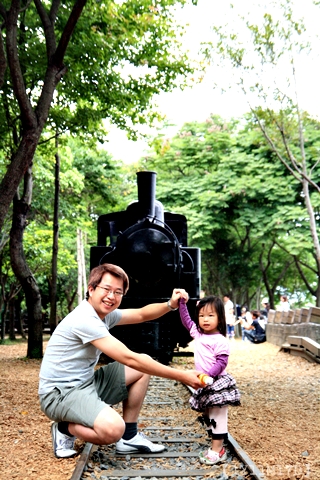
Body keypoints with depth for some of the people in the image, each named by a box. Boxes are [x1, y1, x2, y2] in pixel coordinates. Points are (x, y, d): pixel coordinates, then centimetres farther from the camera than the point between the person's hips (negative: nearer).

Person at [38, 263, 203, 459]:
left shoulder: (105, 314, 5)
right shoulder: (84, 320, -24)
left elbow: (141, 314, 16)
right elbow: (129, 359, -27)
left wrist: (171, 304, -8)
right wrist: (181, 376, -24)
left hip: (86, 383, 10)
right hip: (61, 393, -10)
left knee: (145, 366, 7)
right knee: (112, 429, -35)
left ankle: (129, 437, 9)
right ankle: (65, 429, -3)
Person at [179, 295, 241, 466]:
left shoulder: (220, 340, -14)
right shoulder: (198, 333, 9)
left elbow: (221, 362, -18)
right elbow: (186, 319, 19)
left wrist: (208, 375, -29)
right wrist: (182, 302, 13)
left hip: (217, 383, -8)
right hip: (204, 384, 8)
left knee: (217, 418, -4)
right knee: (208, 417, 13)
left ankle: (217, 451, -1)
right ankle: (215, 447, 21)